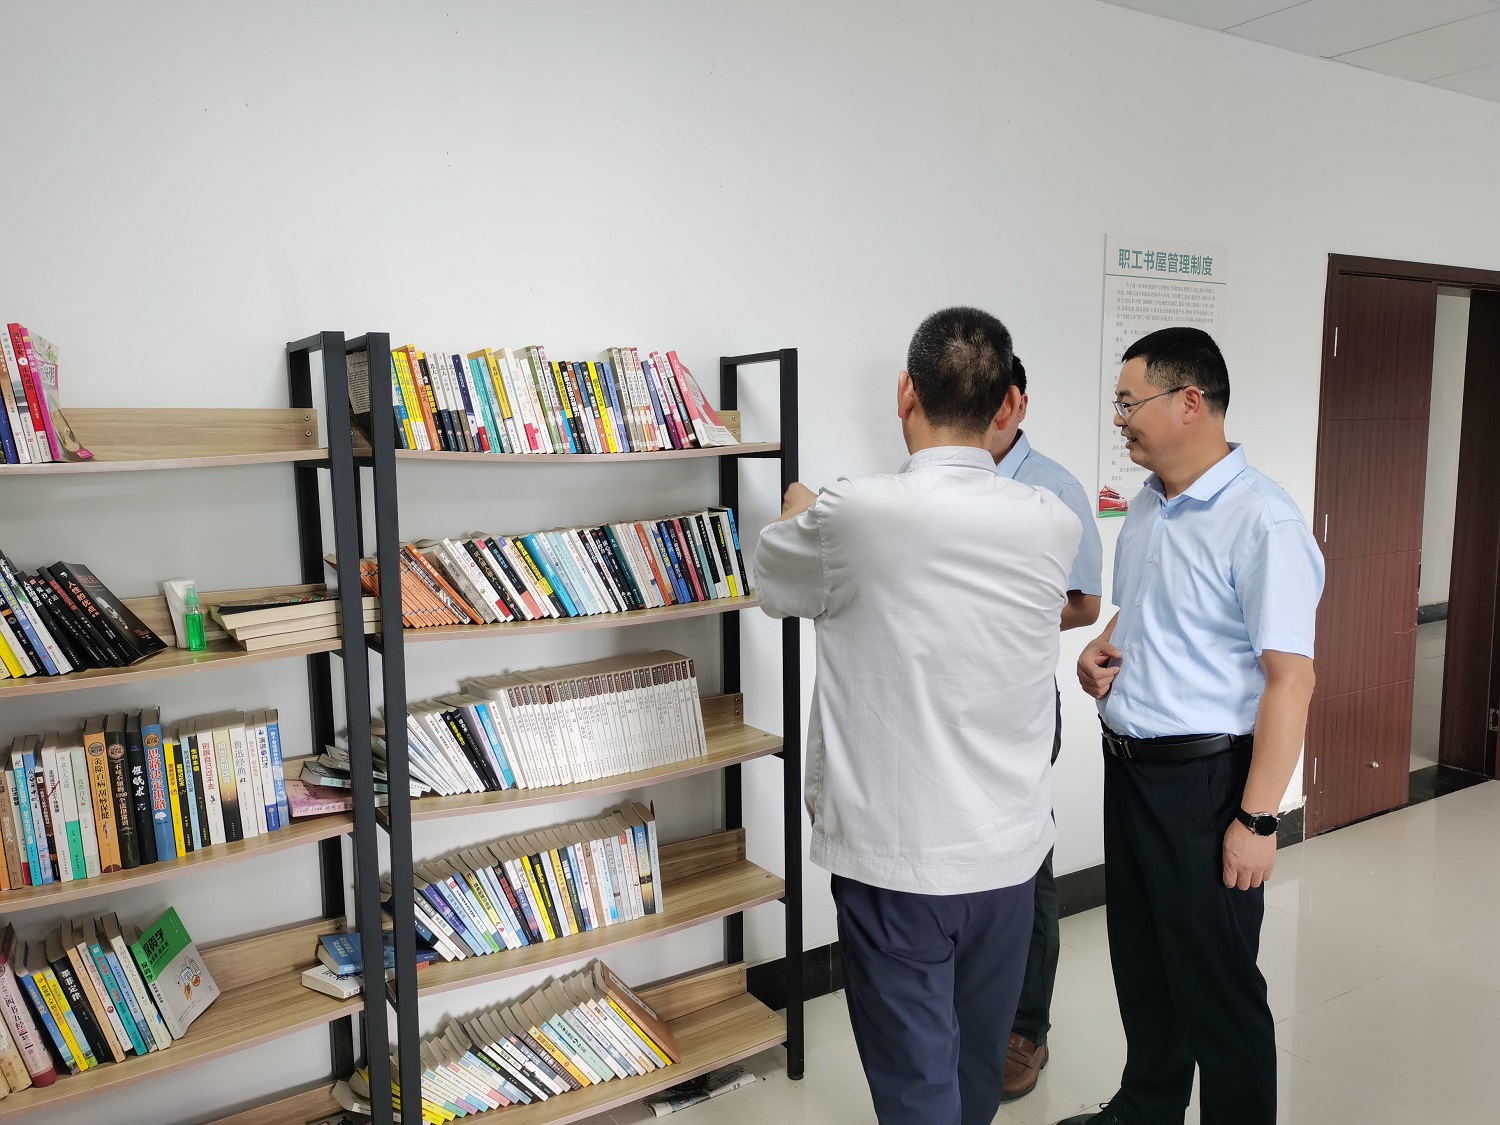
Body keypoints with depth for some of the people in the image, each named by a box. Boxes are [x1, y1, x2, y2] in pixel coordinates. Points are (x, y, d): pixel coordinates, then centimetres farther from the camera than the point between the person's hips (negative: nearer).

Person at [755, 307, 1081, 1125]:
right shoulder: (1052, 525, -4)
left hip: (894, 858, -4)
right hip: (1007, 853, 4)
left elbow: (771, 584, 5)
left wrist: (796, 514, 28)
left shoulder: (854, 515, -16)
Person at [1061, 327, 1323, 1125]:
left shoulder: (1261, 520, -19)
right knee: (1140, 960, 22)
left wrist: (1257, 819, -20)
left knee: (1214, 982, 8)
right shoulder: (1146, 506, 7)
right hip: (1128, 766, 8)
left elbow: (1291, 677, -21)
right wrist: (1100, 648, 1)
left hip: (1202, 780, -8)